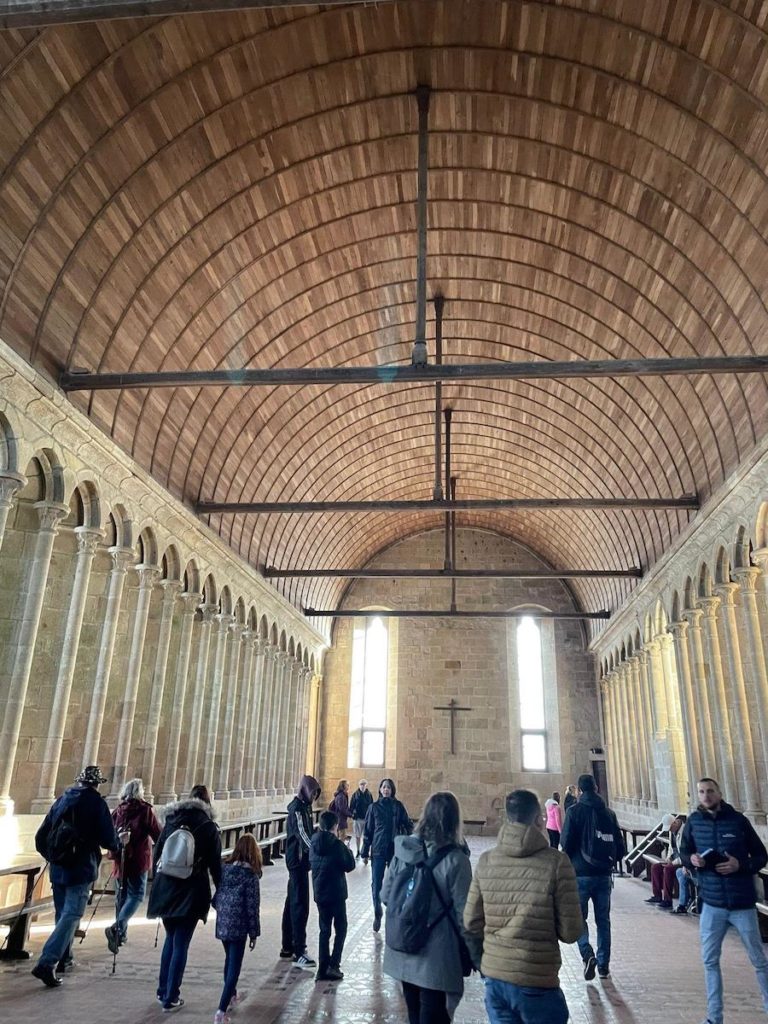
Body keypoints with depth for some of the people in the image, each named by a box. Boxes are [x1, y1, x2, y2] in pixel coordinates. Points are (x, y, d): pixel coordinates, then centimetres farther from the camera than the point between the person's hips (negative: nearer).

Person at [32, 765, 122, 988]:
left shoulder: (62, 800, 9)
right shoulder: (96, 802, -8)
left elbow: (41, 838, 12)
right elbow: (108, 839, -11)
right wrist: (120, 843, 10)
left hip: (58, 868, 6)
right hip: (81, 869, -6)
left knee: (63, 913, 20)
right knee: (71, 915, -4)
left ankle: (63, 958, 27)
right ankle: (47, 963, -15)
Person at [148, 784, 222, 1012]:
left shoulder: (171, 821, 4)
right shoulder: (209, 828, -5)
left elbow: (156, 855, 8)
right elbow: (215, 865, -3)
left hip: (165, 890, 4)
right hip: (191, 894, -4)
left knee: (171, 938, 22)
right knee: (180, 944, 6)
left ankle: (163, 991, 29)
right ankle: (171, 998, 9)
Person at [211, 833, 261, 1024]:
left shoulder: (223, 868, -1)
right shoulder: (250, 874, -15)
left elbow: (216, 898, 6)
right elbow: (252, 906, -11)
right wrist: (254, 933, -4)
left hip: (222, 924, 6)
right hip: (238, 926, -6)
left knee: (229, 960, 25)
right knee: (234, 967, 1)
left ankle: (232, 996, 42)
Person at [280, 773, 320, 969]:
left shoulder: (304, 807, 11)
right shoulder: (297, 809, -18)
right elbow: (302, 835, -31)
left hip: (299, 860, 10)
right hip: (298, 859, -10)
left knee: (292, 903, 16)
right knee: (300, 905, -7)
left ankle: (288, 948, 26)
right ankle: (299, 952, -3)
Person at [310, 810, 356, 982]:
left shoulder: (314, 842, 0)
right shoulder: (337, 844, -18)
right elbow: (350, 865, -13)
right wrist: (347, 849, 1)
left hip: (319, 893, 5)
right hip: (336, 893, -5)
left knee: (324, 930, 14)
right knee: (340, 929, 10)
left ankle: (323, 968, 14)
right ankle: (333, 965, 2)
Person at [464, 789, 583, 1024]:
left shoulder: (486, 861, -4)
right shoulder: (556, 862, -15)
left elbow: (471, 923, 2)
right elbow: (570, 932, -12)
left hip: (494, 978, 3)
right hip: (538, 983, -3)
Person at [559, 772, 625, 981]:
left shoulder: (575, 811, -8)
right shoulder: (609, 813, 5)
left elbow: (566, 842, -11)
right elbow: (620, 848, 5)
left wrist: (567, 863, 7)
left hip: (581, 874, -4)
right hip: (604, 874, 4)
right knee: (603, 920, 15)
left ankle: (587, 954, -12)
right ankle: (603, 964, 18)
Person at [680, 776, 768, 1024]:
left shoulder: (738, 820, -8)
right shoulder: (693, 822, -2)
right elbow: (683, 852, 9)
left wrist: (740, 865, -18)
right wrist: (691, 859, -13)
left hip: (742, 903, -2)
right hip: (712, 904, 2)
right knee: (710, 960, 9)